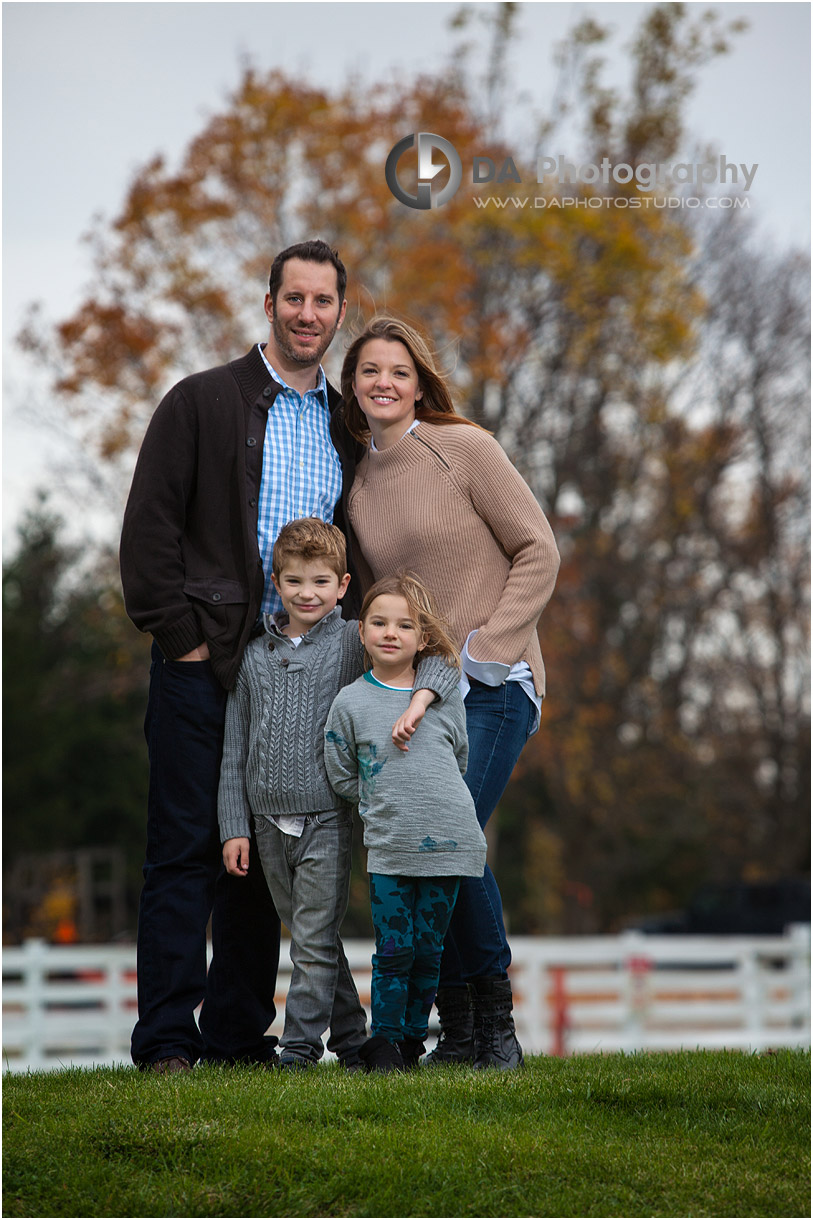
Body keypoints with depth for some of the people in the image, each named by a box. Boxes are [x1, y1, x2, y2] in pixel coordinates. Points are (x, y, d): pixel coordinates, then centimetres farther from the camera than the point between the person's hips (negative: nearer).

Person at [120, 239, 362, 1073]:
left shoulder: (345, 427, 15)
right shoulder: (201, 402, 0)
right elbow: (150, 525, -5)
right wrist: (181, 636, -11)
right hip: (202, 662, -5)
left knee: (262, 857, 8)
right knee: (185, 850, -5)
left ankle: (239, 1036, 14)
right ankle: (166, 1042, -4)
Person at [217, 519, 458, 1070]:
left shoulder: (353, 642, 0)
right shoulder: (256, 655, 10)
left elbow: (438, 662, -7)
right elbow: (236, 746, 11)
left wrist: (417, 704, -28)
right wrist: (234, 826, 6)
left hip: (328, 817, -4)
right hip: (269, 818, 4)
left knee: (315, 940, -7)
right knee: (310, 936, 10)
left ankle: (301, 1043, -1)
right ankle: (351, 1036, 19)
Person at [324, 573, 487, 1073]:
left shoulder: (446, 698, 5)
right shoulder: (351, 703, 1)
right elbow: (342, 777, 7)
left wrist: (427, 800, 11)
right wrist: (384, 802, 2)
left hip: (447, 843, 2)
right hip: (387, 846, -2)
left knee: (428, 949, 7)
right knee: (394, 949, -5)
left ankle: (413, 1038, 19)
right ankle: (384, 1041, 8)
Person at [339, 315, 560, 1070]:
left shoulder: (465, 449, -4)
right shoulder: (359, 487, 12)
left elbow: (538, 551, -5)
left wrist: (486, 650, -11)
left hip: (492, 683, -6)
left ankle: (496, 1021, -5)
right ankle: (457, 1033, 6)